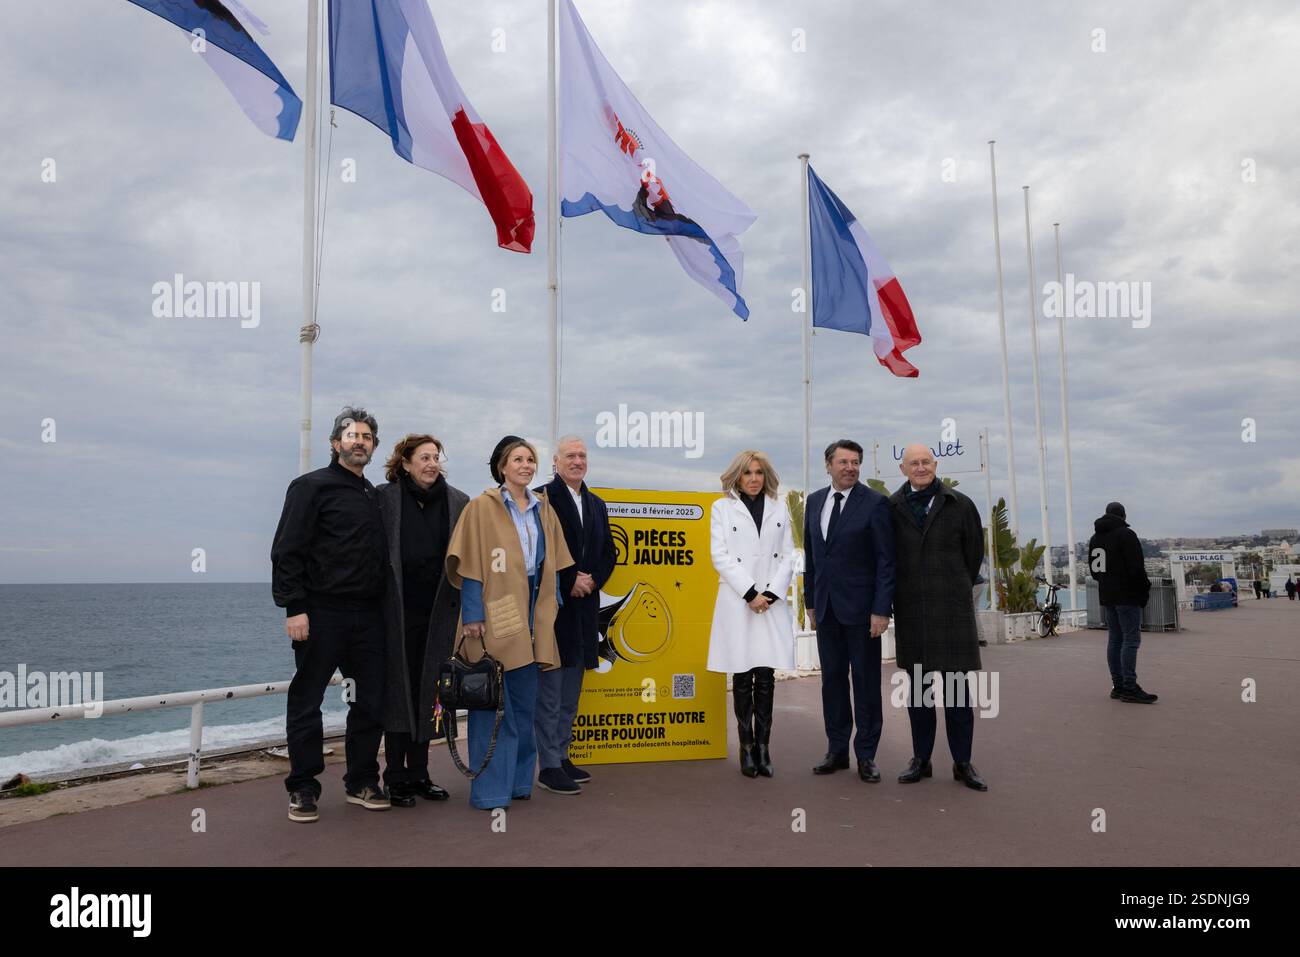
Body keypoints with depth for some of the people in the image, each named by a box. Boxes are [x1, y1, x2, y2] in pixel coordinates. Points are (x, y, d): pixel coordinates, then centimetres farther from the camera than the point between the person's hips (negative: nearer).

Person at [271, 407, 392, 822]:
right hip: (322, 614, -6)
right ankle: (303, 789, 16)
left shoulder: (374, 496, 16)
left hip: (368, 616, 6)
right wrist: (294, 608, -16)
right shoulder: (311, 487, -2)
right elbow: (287, 551, -9)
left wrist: (383, 605, 12)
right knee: (306, 703, 4)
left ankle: (362, 781, 22)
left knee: (372, 701, 8)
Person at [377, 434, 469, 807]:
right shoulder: (384, 497, -2)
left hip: (439, 612, 3)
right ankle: (396, 778, 14)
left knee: (427, 692, 10)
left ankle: (418, 773, 22)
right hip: (397, 611, -3)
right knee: (399, 691, 4)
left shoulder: (458, 502, 5)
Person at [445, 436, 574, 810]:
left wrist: (551, 608, 10)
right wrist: (473, 616, -13)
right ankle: (490, 789, 7)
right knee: (492, 704, -2)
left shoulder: (543, 510, 12)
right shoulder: (482, 507, -4)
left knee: (524, 703, 12)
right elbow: (470, 565, -8)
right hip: (494, 615, -6)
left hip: (531, 617, 6)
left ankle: (519, 780, 24)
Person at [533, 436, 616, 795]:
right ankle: (548, 767, 4)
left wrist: (592, 580, -1)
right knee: (549, 689, -3)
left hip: (584, 605, 7)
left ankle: (561, 756, 25)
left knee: (571, 690, 14)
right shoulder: (542, 497, -7)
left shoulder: (596, 505, 16)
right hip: (553, 606, -7)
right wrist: (570, 581, -14)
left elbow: (609, 552, 16)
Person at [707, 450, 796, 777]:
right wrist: (750, 593, -9)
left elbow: (787, 556, 8)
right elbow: (721, 556, -2)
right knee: (742, 678, 2)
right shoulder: (722, 507, 6)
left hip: (772, 602, 2)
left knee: (766, 677, -1)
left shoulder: (779, 508, 13)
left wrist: (771, 594, -5)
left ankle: (763, 747, 6)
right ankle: (747, 747, 11)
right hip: (737, 602, -2)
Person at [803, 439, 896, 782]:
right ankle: (837, 750, 20)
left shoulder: (875, 503, -7)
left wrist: (881, 610, -14)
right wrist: (810, 601, 12)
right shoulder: (815, 501, 9)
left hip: (861, 608, -5)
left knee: (866, 682, 4)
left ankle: (866, 755, 14)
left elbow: (886, 560, -9)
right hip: (826, 608, 5)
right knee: (832, 679, 10)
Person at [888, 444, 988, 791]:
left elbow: (975, 552, 10)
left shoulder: (960, 505, 1)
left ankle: (963, 762, 13)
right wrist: (900, 592, 11)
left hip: (952, 608, -1)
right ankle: (920, 759, 19)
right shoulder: (892, 508, 3)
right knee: (918, 686, 9)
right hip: (910, 611, 1)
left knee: (957, 685, 1)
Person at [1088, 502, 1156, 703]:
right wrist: (1145, 590, -4)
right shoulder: (1126, 534, -10)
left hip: (1107, 596, 8)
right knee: (1131, 639, -8)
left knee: (1115, 639, 10)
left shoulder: (1095, 537, 15)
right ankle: (1130, 688, -12)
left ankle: (1118, 686, 10)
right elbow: (1136, 567, -15)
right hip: (1127, 596, -8)